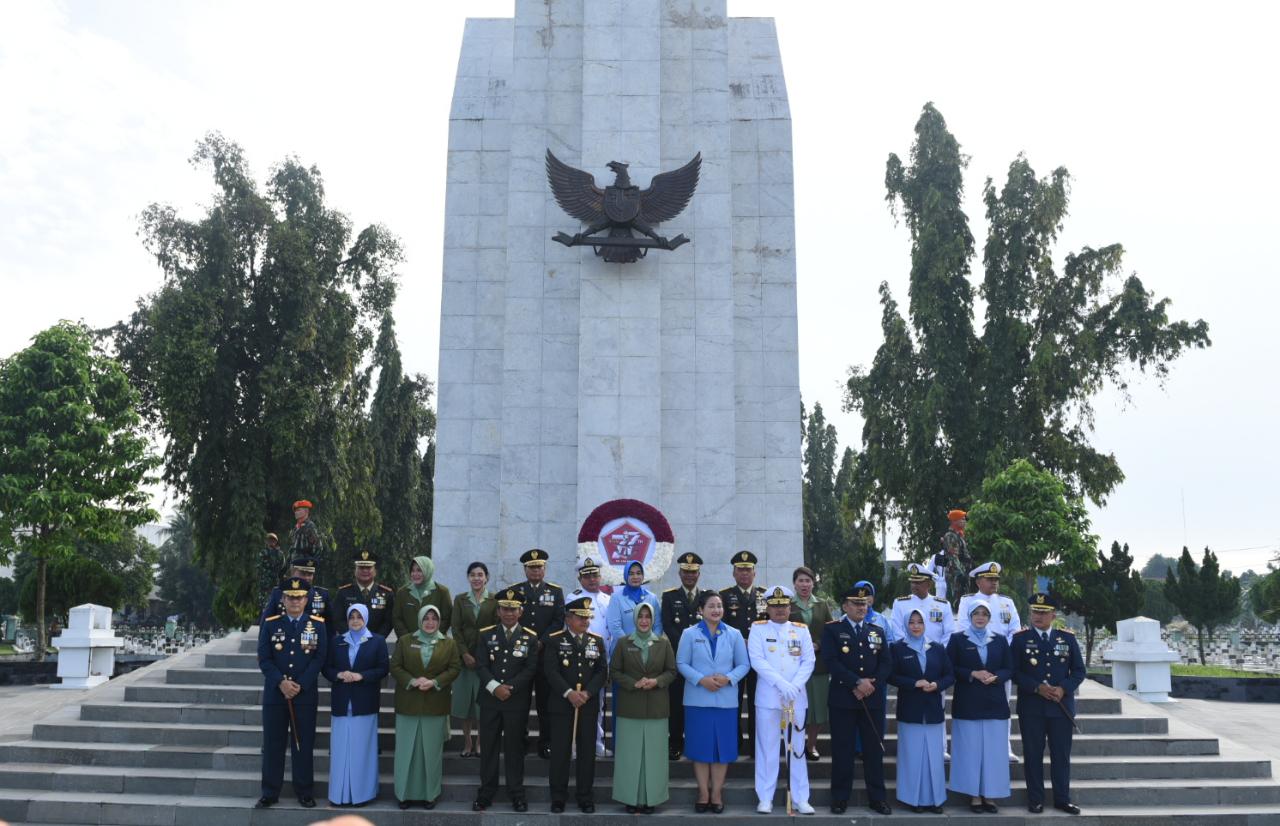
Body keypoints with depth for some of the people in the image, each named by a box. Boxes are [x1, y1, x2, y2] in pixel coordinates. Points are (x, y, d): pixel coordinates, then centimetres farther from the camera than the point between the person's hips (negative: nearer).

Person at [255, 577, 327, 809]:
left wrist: (299, 685, -12)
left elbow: (319, 659, -3)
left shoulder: (318, 624, 3)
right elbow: (264, 659, -1)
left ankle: (305, 793, 13)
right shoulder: (270, 624, 5)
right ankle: (270, 793, 15)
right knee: (272, 744, 5)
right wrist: (281, 683, -13)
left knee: (303, 745, 4)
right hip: (274, 693, 1)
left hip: (305, 694, -1)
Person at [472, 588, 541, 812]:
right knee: (488, 746, 6)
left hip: (517, 701, -1)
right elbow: (481, 665, -3)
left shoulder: (530, 637, 2)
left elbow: (530, 669, -5)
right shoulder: (486, 634, 5)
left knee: (514, 747, 5)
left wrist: (510, 687, -15)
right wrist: (495, 687, -17)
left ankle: (517, 793, 14)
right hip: (490, 700, 1)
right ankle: (486, 793, 15)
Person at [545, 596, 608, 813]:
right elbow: (551, 671, -8)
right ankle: (558, 797, 9)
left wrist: (587, 693, -12)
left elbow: (602, 671, 3)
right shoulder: (554, 640, 1)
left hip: (589, 704, 2)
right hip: (561, 703, -2)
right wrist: (569, 693, -18)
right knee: (560, 751, 0)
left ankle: (585, 797, 13)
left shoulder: (597, 641, 10)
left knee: (587, 751, 4)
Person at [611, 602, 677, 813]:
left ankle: (651, 798, 9)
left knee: (653, 753, 1)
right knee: (630, 752, 1)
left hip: (656, 707, 0)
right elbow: (614, 671, 2)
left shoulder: (664, 643, 5)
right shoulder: (623, 643, 4)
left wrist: (657, 681, -12)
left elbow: (671, 671, 6)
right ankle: (630, 798, 9)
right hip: (630, 706, 0)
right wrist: (634, 684, -11)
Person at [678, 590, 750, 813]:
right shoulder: (689, 634, 2)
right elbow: (681, 663, -1)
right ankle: (703, 793, 13)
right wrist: (701, 680, -16)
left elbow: (744, 664, 3)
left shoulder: (734, 634, 5)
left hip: (726, 700, 1)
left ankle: (717, 793, 14)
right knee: (700, 746, 2)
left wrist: (728, 678, -14)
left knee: (722, 746, 3)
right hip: (697, 699, -1)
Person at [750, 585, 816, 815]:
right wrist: (781, 683, -18)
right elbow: (757, 660, -9)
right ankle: (765, 798, 10)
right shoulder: (758, 629, 2)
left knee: (797, 748, 7)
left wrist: (795, 685, -12)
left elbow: (809, 661, 3)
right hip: (768, 697, -2)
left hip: (796, 697, 2)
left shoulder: (801, 629, 9)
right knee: (767, 748, 2)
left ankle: (800, 799, 14)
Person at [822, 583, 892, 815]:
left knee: (874, 749, 7)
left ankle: (877, 797, 16)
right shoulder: (832, 629, -1)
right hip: (842, 699, -3)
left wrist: (872, 685, -10)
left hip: (873, 699, 3)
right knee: (842, 750, 2)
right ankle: (840, 797, 11)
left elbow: (886, 663, 6)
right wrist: (857, 682, -17)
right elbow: (831, 662, -12)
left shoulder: (877, 631, 13)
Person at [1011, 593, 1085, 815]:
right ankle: (1035, 800, 11)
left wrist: (1063, 689, -11)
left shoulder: (1067, 638, 6)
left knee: (1061, 754, 6)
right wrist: (1037, 687, -16)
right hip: (1031, 707, -1)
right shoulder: (1020, 638, 0)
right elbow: (1014, 671, -3)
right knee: (1033, 754, 3)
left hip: (1062, 706, 2)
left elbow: (1078, 670, 6)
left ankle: (1062, 799, 18)